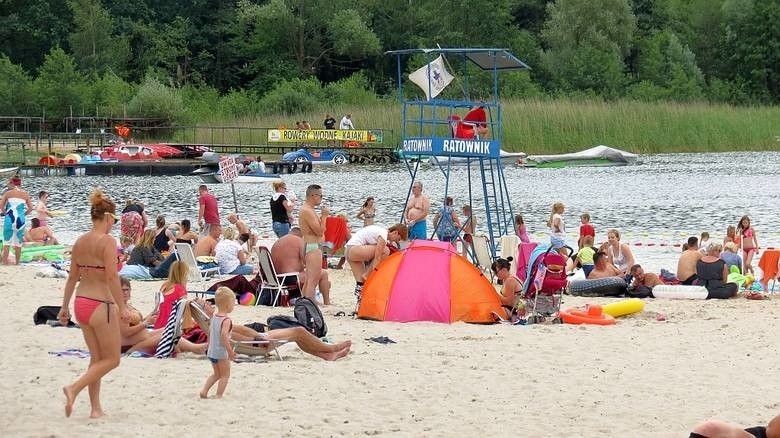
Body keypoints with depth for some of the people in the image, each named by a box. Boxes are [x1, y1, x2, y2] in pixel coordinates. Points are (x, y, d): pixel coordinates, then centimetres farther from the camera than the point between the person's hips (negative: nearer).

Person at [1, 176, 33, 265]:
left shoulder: (8, 193, 0)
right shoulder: (25, 194, 6)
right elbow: (30, 208, 3)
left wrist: (6, 213, 8)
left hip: (10, 218, -2)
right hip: (21, 219, 2)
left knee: (6, 242, 4)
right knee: (18, 243, 12)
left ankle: (5, 263, -2)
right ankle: (17, 263, 17)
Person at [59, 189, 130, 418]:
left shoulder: (80, 242, 7)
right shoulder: (107, 241, -14)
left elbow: (72, 277, 13)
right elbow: (112, 276, -21)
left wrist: (64, 307, 19)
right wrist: (122, 307, -18)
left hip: (81, 303, 8)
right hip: (100, 304, -7)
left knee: (97, 358, 17)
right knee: (111, 360, 5)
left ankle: (96, 408, 16)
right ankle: (74, 388, -11)